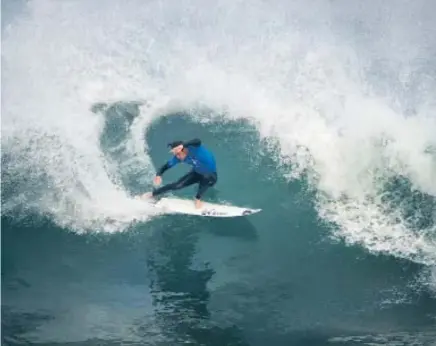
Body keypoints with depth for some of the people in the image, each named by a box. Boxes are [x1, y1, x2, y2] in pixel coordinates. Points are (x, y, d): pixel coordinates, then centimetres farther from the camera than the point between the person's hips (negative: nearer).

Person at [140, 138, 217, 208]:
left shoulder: (194, 149, -37)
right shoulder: (178, 157, -18)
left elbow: (198, 141, -60)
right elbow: (167, 165, -7)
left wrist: (182, 145, -68)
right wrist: (158, 175, -26)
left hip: (211, 176, -5)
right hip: (197, 173, 5)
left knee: (206, 177, -40)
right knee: (178, 185, -6)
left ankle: (198, 199, -16)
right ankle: (152, 194, 14)